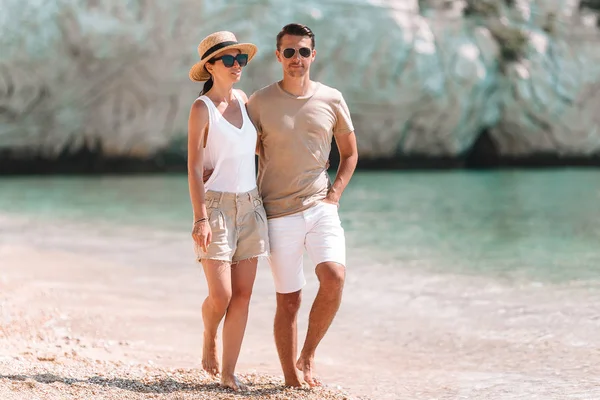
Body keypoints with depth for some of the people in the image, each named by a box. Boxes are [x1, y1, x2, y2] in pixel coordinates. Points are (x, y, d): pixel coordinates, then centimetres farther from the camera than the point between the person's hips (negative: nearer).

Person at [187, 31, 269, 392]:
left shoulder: (243, 100, 10)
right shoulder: (202, 108, -7)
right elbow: (194, 168, -11)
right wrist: (201, 219, -18)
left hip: (250, 206, 6)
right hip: (217, 206, -5)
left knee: (243, 294, 2)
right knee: (220, 296, -10)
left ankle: (229, 373, 8)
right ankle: (209, 339, 23)